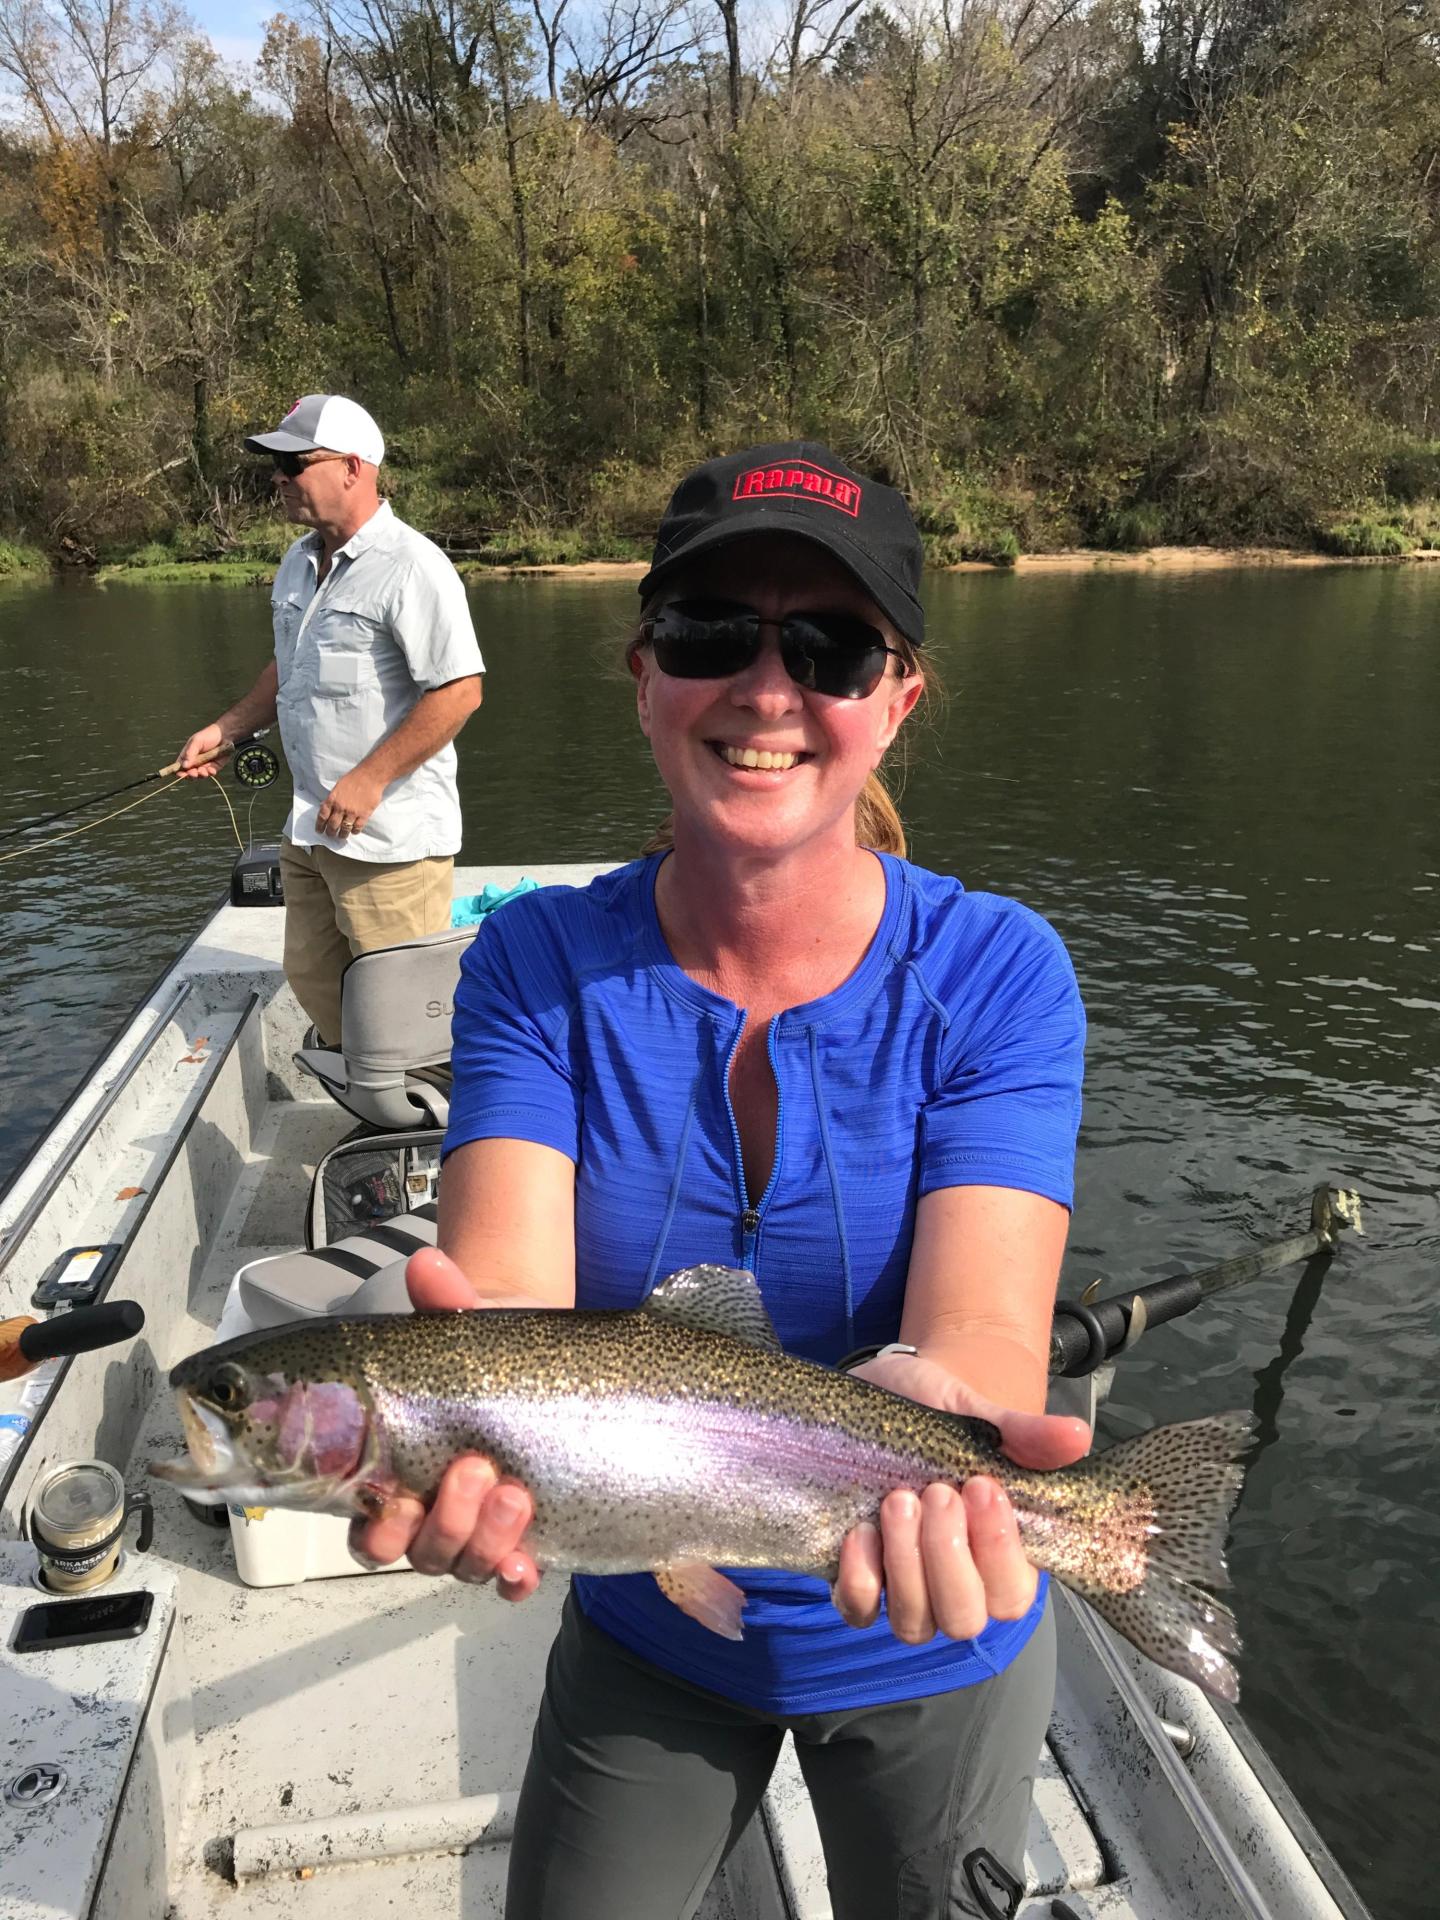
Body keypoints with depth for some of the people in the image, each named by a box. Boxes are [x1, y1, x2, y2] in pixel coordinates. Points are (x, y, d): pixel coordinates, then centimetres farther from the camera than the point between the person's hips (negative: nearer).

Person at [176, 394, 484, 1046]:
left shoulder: (410, 566, -16)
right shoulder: (299, 563, 13)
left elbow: (460, 691, -22)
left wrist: (368, 781, -21)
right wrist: (227, 728, 13)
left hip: (389, 838, -9)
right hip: (309, 829, 9)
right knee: (312, 981, 19)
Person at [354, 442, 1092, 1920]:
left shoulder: (992, 974, -19)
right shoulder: (542, 963, -15)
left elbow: (983, 1321, -30)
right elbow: (507, 1280, -27)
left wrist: (923, 1412, -53)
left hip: (929, 1649, 0)